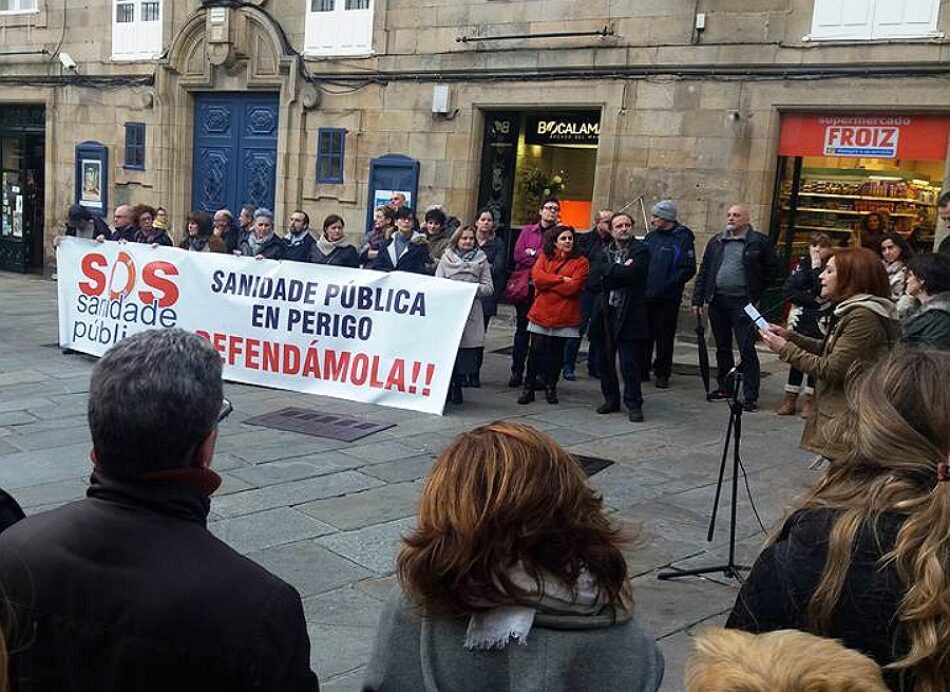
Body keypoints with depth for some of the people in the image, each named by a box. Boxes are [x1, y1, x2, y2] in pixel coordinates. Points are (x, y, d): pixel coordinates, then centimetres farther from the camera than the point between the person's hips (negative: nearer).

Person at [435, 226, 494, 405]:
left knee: (466, 353, -2)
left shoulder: (481, 260, 11)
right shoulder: (446, 258, 10)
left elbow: (489, 288, 5)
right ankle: (445, 386, 9)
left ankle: (457, 387, 12)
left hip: (470, 312, 0)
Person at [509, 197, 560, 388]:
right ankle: (517, 371, 11)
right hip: (524, 286, 2)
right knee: (521, 328, 5)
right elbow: (517, 255, -1)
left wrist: (532, 253, -8)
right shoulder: (528, 230, 11)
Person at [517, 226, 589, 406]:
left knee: (557, 352, 8)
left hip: (564, 315, -1)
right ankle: (529, 387, 10)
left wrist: (547, 282, -7)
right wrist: (561, 280, -13)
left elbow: (572, 288, -12)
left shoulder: (581, 262, 0)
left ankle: (551, 387, 22)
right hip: (541, 312, 1)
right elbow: (537, 275, -9)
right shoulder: (545, 256, 9)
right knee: (536, 350, 0)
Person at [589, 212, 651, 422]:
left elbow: (631, 274, -19)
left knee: (629, 363, -3)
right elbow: (593, 282, -2)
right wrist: (619, 271, -11)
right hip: (604, 313, 5)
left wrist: (608, 271, -6)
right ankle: (611, 399, 24)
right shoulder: (604, 253, 13)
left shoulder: (641, 250, -1)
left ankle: (634, 404, 8)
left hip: (629, 315, -5)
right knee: (604, 361, 10)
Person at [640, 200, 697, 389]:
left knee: (664, 337, 3)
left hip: (667, 298, -5)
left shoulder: (682, 239, -6)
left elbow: (689, 269, -12)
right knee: (644, 335, 9)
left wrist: (667, 285, -18)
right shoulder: (651, 237, 11)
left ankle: (662, 374, 13)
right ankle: (641, 370, 20)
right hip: (645, 295, 5)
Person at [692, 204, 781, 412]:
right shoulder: (716, 242, 13)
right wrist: (697, 300, 6)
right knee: (722, 347, 14)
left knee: (747, 349, -6)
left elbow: (774, 269, 4)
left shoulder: (758, 242, 0)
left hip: (742, 302, -5)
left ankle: (750, 396, -3)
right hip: (717, 301, 5)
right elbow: (704, 272, 12)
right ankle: (725, 388, 26)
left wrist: (755, 292, 1)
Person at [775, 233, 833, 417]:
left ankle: (810, 399, 7)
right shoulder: (803, 263, 6)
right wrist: (812, 299, -12)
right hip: (801, 317, 3)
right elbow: (787, 290, -3)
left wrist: (816, 266, -15)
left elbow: (823, 292, -19)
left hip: (822, 320, -3)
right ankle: (790, 398, 10)